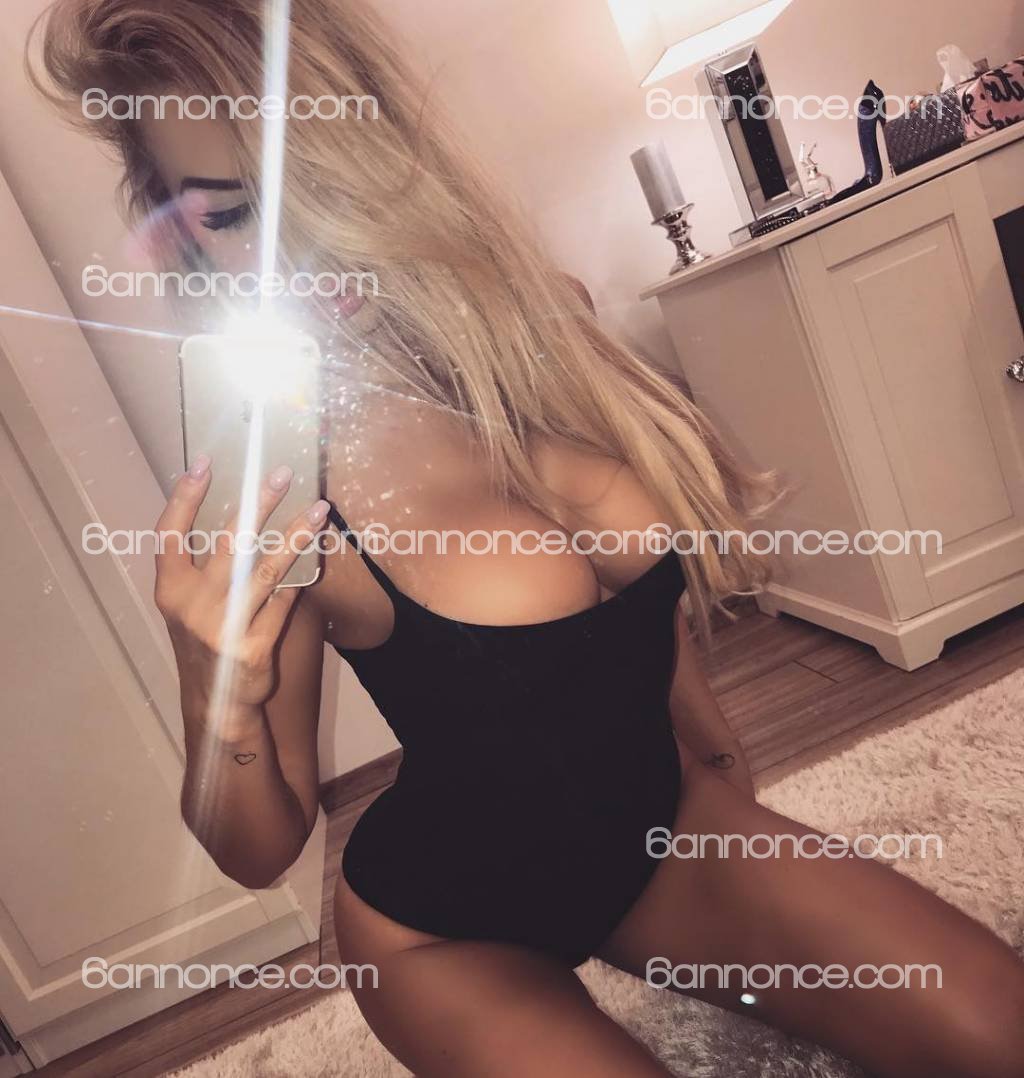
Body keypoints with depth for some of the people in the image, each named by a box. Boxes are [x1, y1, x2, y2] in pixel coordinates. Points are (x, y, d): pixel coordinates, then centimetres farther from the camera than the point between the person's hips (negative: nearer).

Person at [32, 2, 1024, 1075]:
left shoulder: (543, 325, -12)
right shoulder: (276, 495, -25)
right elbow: (260, 852, -15)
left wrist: (706, 737, 13)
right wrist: (223, 698, -35)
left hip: (658, 835, 4)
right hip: (450, 929, -3)